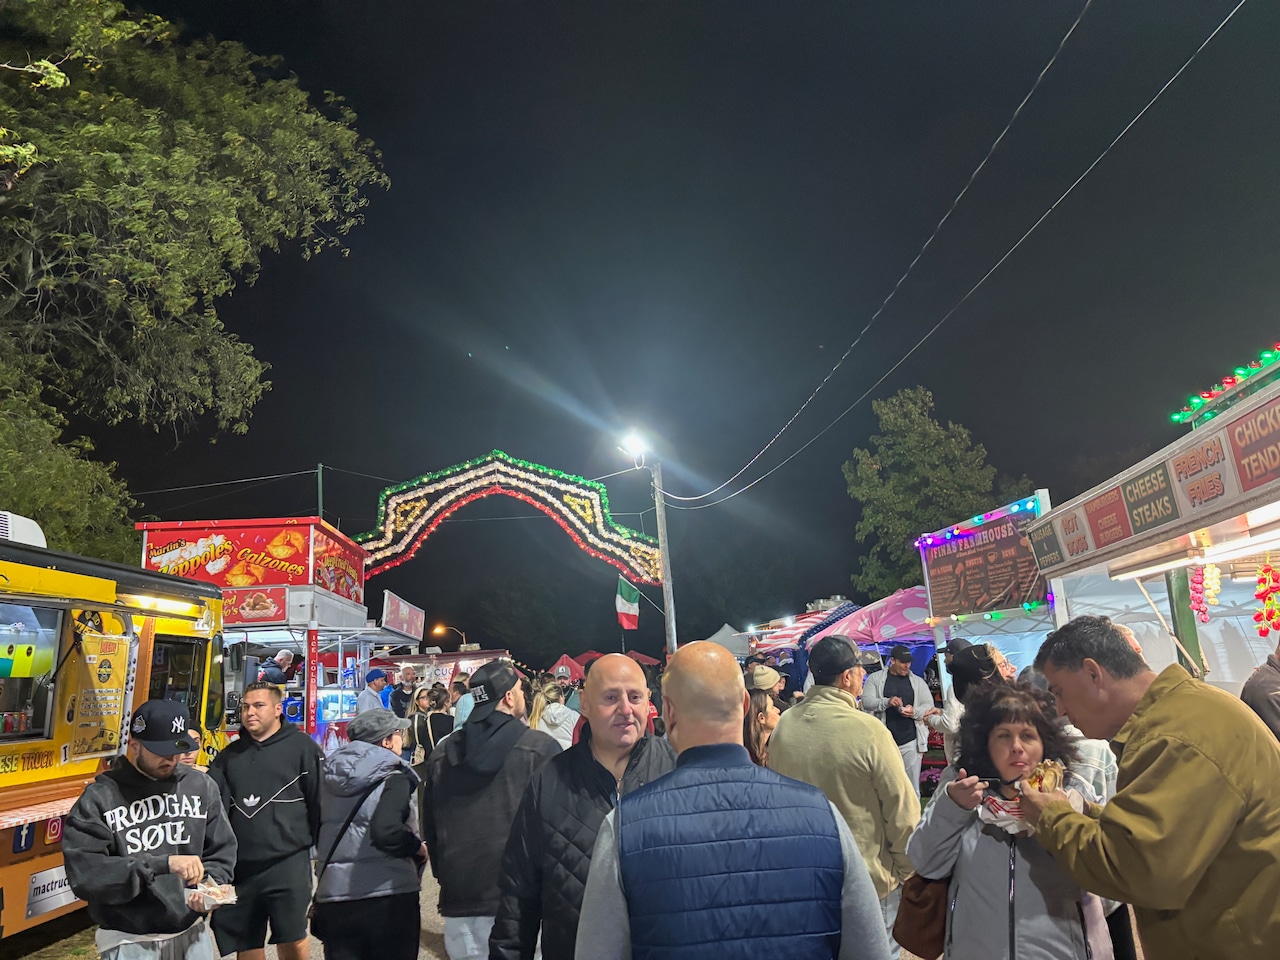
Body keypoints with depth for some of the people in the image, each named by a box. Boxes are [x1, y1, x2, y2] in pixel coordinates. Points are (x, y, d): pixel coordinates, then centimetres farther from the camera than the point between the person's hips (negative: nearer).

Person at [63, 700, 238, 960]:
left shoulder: (201, 786, -1)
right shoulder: (99, 799, -10)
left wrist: (210, 885, -11)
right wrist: (163, 864, -25)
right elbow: (85, 874, -18)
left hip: (192, 932, 3)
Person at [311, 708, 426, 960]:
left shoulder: (330, 778, 9)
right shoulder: (393, 779, -12)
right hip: (388, 896, -6)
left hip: (334, 895, 6)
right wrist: (419, 849, -10)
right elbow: (386, 832, -26)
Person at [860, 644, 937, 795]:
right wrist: (887, 702, -24)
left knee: (912, 787, 5)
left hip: (911, 742, 1)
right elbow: (866, 701, -6)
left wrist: (915, 712, -17)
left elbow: (929, 706, 5)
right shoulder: (875, 678, 4)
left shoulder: (918, 682, 10)